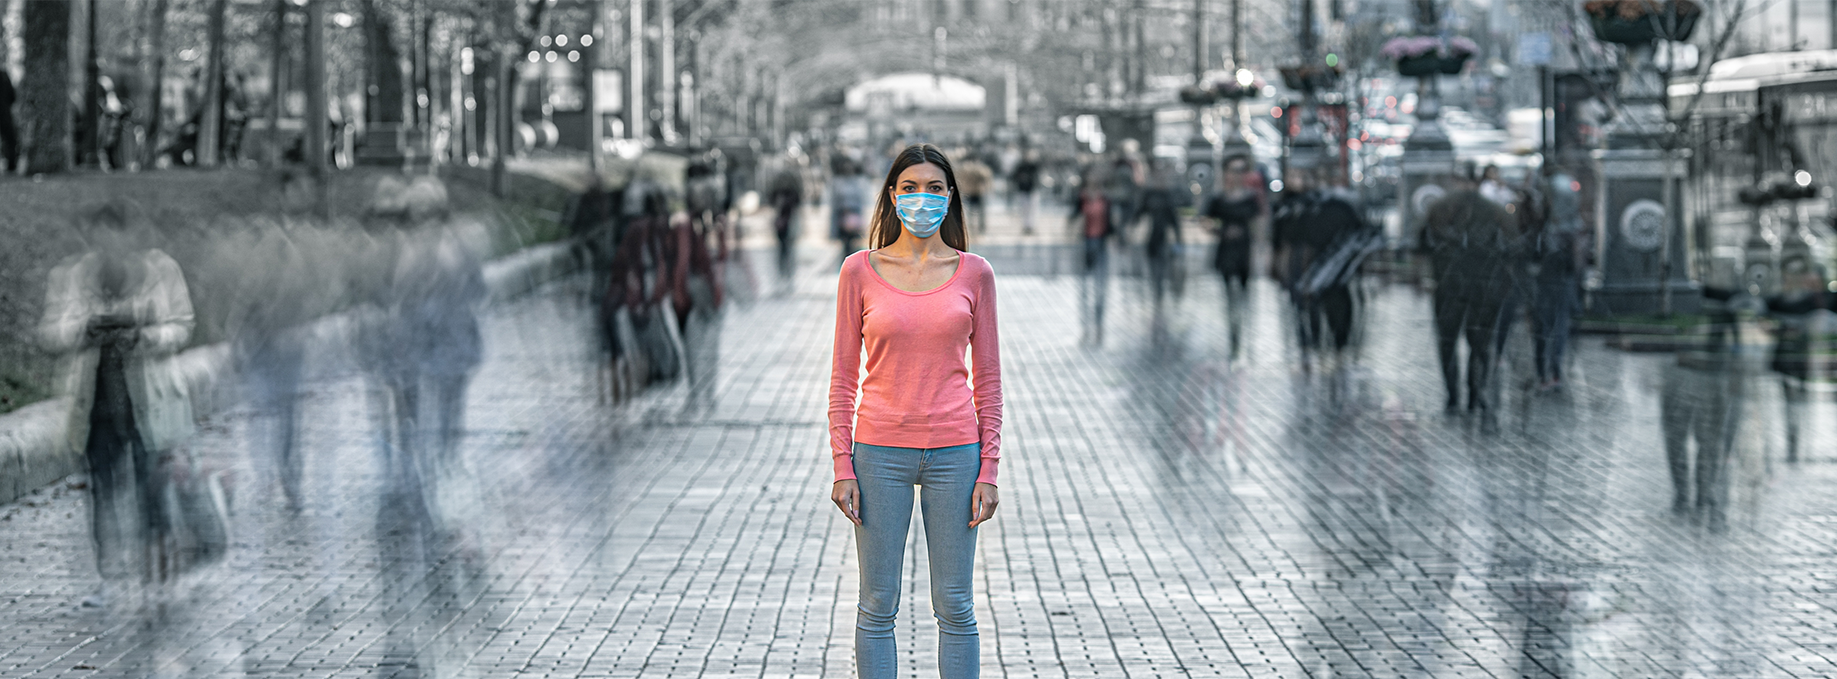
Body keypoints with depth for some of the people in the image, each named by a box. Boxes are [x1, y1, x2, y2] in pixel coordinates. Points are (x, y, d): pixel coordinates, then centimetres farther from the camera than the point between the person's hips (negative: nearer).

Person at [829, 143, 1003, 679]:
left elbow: (987, 378, 6)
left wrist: (988, 470, 0)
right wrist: (842, 466, -3)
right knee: (878, 605, 3)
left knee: (955, 606, 4)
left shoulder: (974, 274, 4)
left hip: (954, 452, 0)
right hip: (881, 453, 0)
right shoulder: (860, 271, 2)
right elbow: (843, 375, 4)